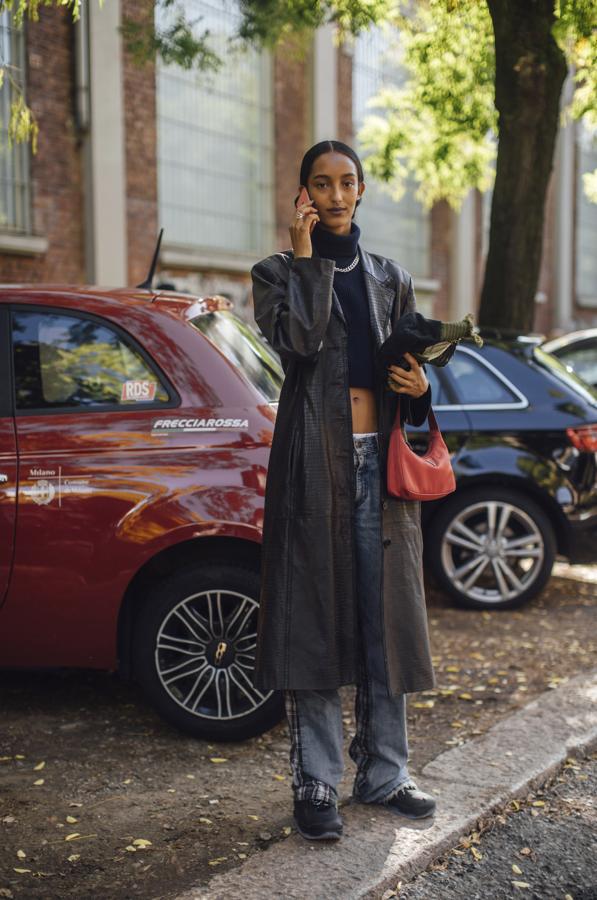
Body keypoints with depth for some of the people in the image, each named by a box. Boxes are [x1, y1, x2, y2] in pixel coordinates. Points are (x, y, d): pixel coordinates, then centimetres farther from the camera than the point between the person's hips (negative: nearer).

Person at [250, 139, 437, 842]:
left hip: (380, 460, 4)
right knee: (315, 617, -3)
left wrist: (418, 386, -3)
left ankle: (383, 773, 19)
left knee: (385, 617, 6)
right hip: (315, 461, -3)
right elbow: (298, 341, -15)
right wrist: (306, 258, -9)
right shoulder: (278, 273, 5)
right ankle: (315, 784, 6)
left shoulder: (391, 279, 15)